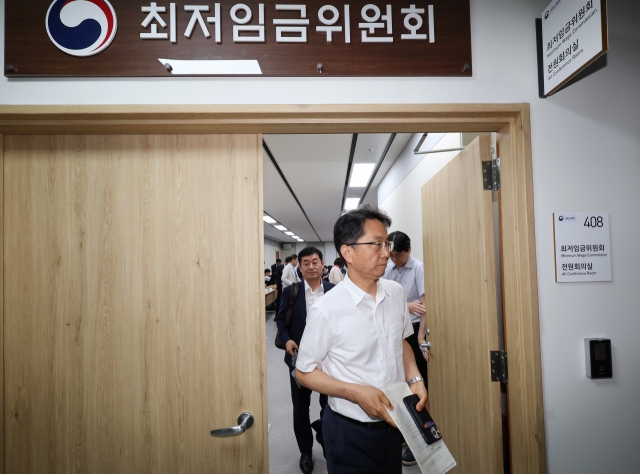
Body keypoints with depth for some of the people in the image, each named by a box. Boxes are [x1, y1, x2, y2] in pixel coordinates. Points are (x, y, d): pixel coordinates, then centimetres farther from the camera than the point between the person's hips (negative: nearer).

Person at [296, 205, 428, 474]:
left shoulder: (396, 293, -6)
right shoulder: (326, 310, -21)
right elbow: (304, 372, -11)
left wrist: (415, 379, -6)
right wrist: (355, 392, -22)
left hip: (393, 423, 5)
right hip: (350, 432, -5)